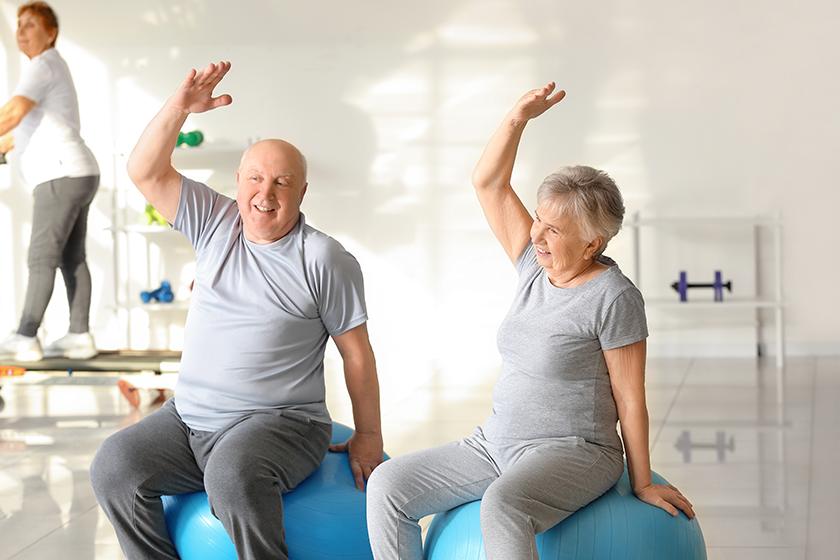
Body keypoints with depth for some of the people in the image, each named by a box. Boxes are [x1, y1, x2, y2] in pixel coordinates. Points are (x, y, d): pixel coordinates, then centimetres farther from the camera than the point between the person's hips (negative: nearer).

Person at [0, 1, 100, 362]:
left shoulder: (43, 65, -8)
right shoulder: (51, 70, 25)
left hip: (62, 177, -10)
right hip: (77, 178, 10)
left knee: (42, 257, -11)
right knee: (72, 259, 8)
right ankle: (79, 337, 7)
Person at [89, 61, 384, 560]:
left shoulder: (325, 259, -3)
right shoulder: (215, 224, 11)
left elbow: (357, 354, 0)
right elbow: (146, 171, 5)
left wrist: (368, 437, 1)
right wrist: (181, 107, -7)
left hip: (280, 423, -5)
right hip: (188, 418, 5)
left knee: (233, 475, -36)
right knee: (114, 466, -17)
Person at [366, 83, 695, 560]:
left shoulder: (614, 297, -14)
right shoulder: (537, 264, 6)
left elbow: (630, 400, -11)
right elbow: (488, 183, 7)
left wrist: (642, 484, -7)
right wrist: (518, 119, -6)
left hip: (575, 453, -7)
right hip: (496, 444, 8)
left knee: (503, 504, -40)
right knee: (388, 485, -8)